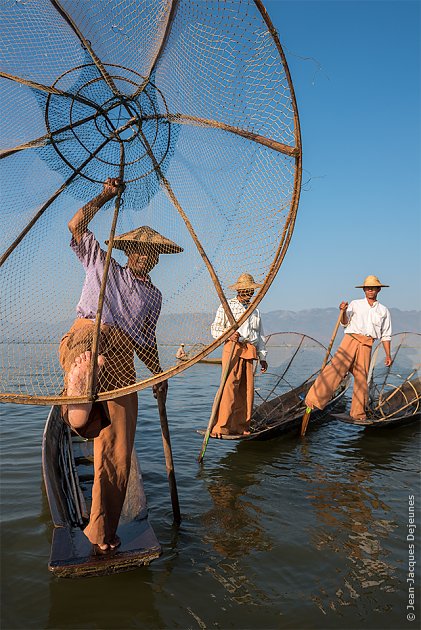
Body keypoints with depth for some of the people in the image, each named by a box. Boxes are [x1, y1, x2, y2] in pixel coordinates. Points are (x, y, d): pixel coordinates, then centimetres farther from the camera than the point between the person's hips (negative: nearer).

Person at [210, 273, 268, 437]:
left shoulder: (255, 311, 24)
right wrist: (228, 335, -17)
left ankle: (239, 427, 9)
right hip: (232, 349, -6)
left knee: (247, 390, 1)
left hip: (249, 352, 6)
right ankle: (220, 427, -14)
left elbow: (260, 336, 26)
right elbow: (215, 329, 2)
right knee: (229, 388, -15)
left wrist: (263, 357, 21)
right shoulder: (226, 306, 7)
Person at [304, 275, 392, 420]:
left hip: (366, 345, 2)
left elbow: (386, 335, 19)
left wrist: (388, 355, 11)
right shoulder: (355, 304, 14)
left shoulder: (383, 311, 18)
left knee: (361, 378, -1)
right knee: (335, 367, -18)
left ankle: (358, 413, 10)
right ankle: (314, 399, -23)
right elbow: (345, 323, 6)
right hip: (351, 339, -2)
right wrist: (343, 311, -14)